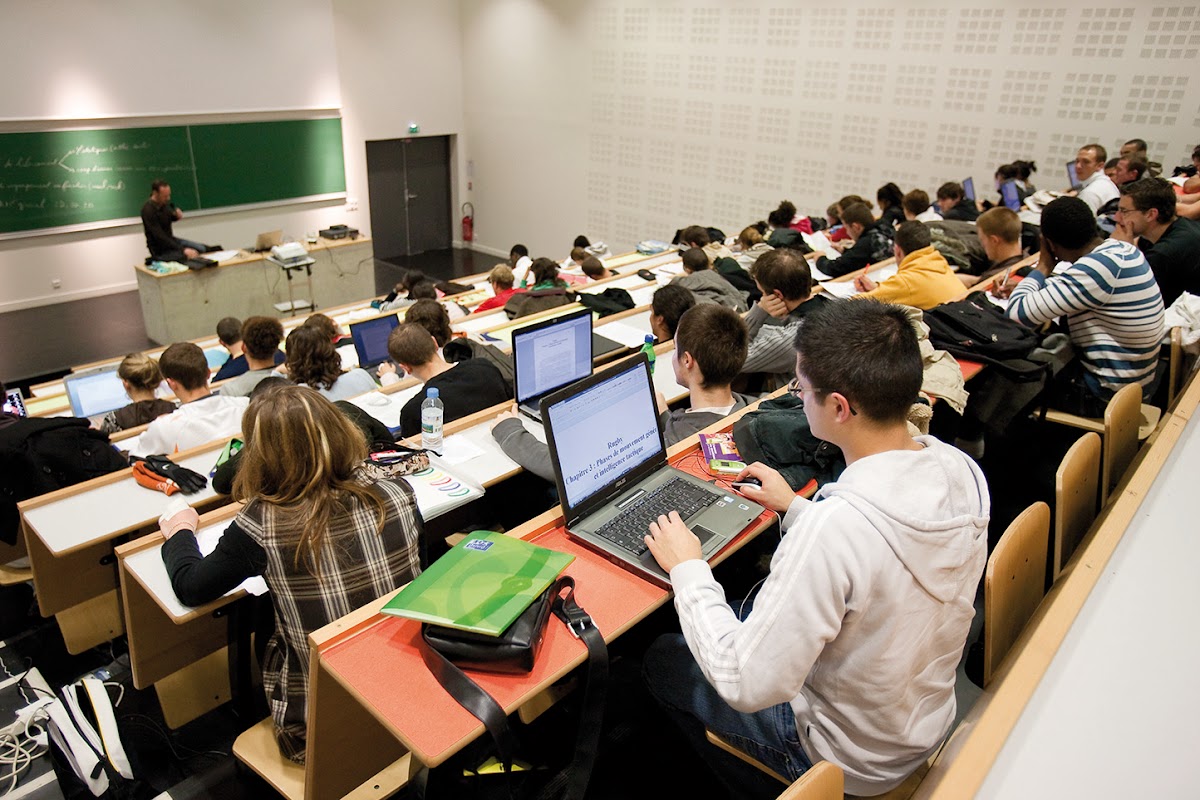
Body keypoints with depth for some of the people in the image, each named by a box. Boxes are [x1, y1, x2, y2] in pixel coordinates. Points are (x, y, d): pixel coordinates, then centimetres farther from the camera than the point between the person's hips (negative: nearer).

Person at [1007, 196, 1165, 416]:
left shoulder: (1097, 267, -29)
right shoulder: (1120, 248, 0)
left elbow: (1018, 313, -28)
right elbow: (1071, 289, 18)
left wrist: (1043, 267, -12)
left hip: (1108, 394, -8)